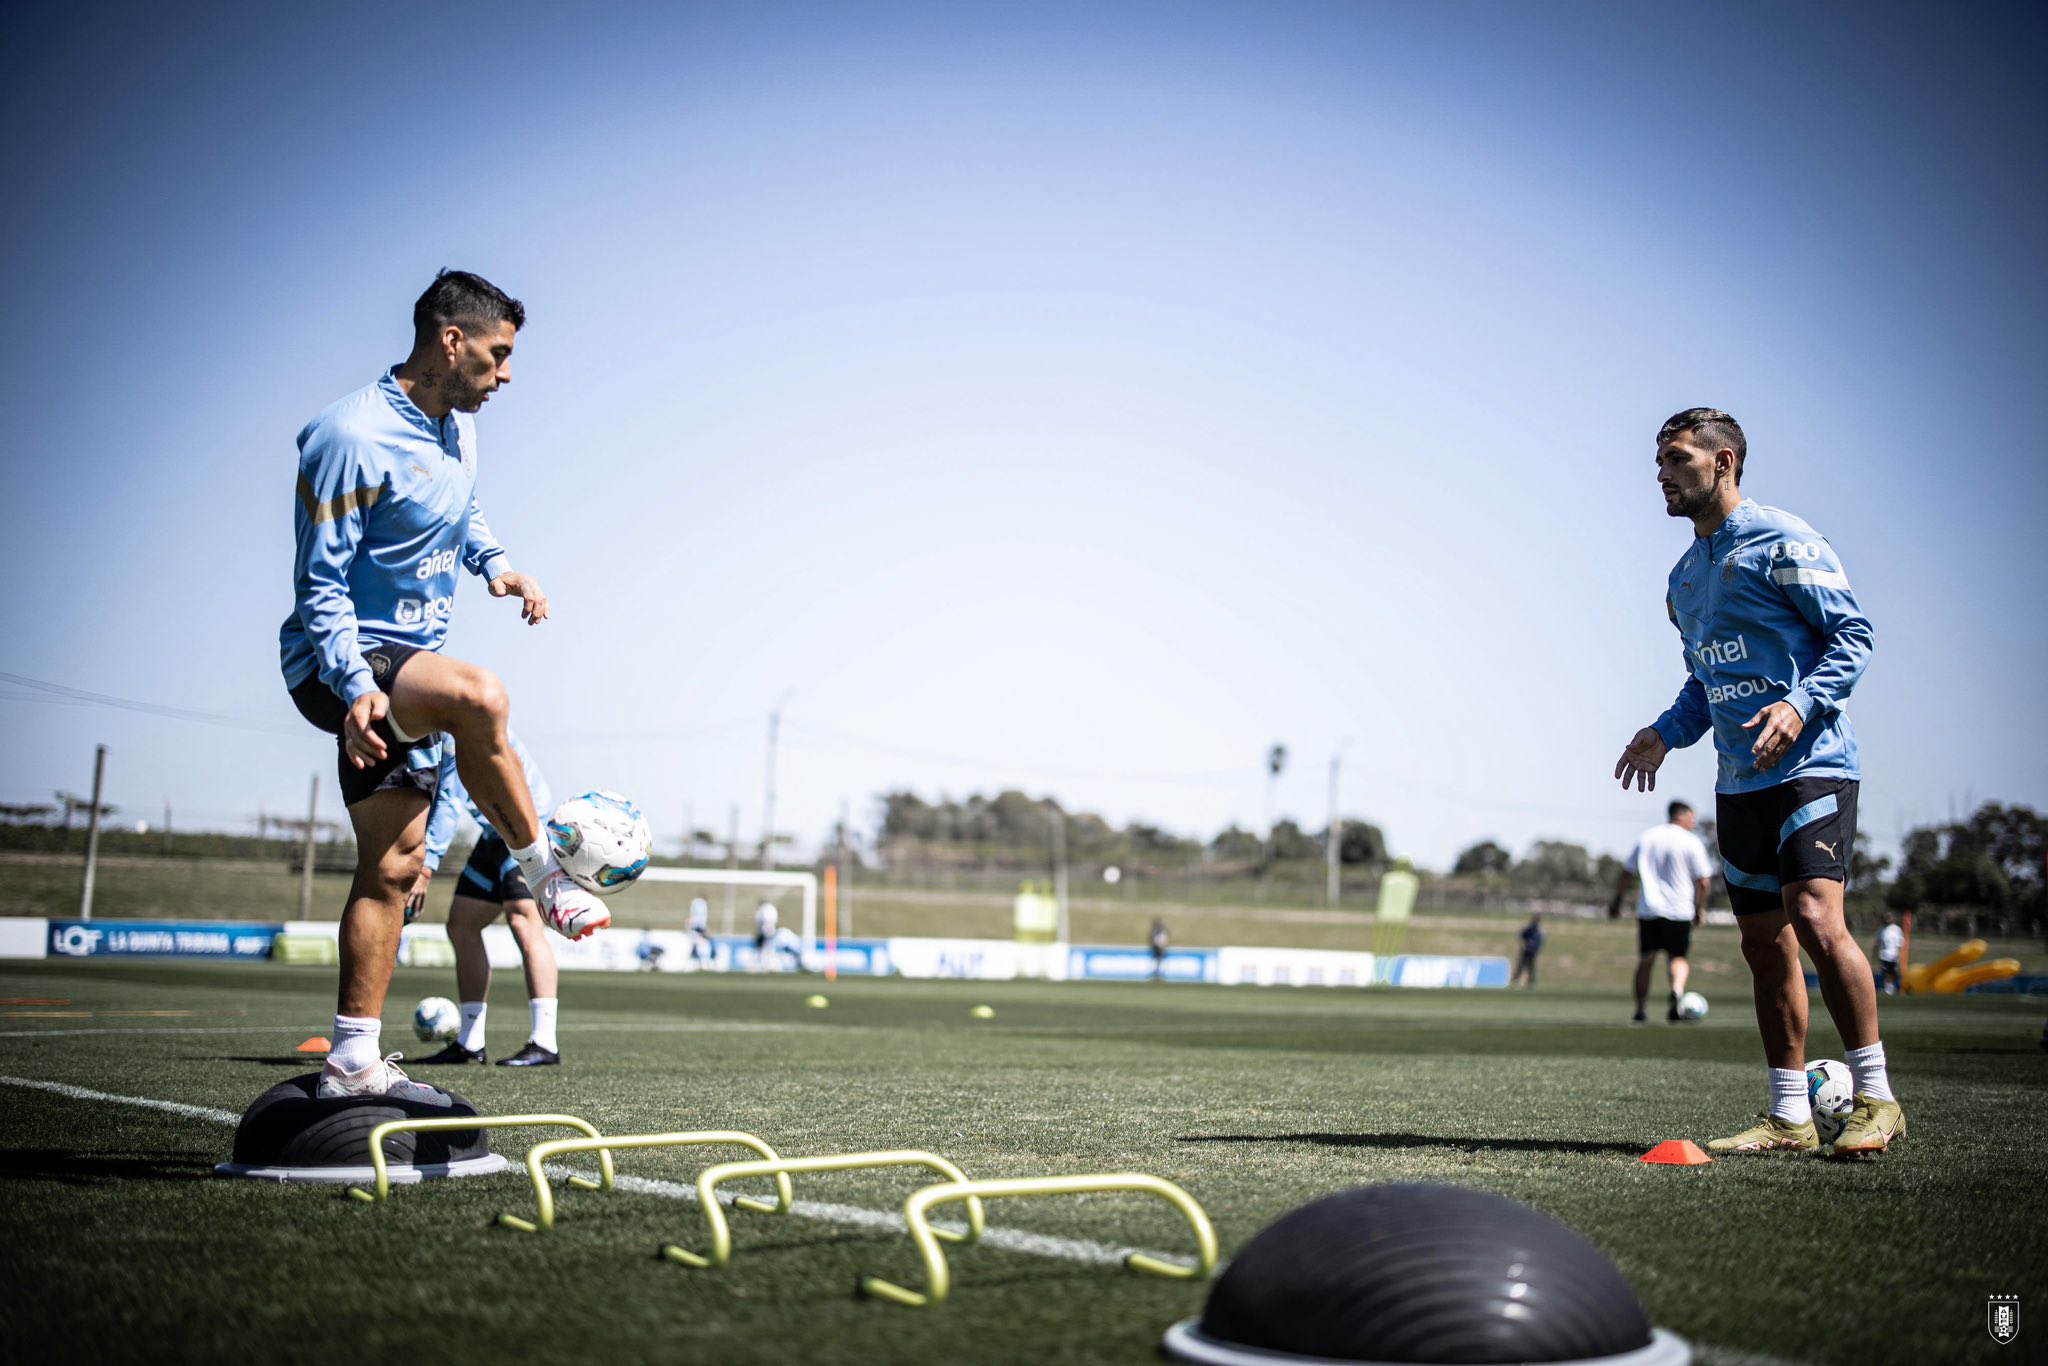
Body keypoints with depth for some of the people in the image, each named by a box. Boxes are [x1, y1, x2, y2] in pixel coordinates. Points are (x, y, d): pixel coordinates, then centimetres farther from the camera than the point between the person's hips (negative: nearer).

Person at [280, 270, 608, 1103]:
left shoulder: (456, 428, 10)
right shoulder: (351, 437, -17)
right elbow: (322, 583, -18)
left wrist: (494, 563, 9)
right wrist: (355, 688, -28)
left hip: (406, 664, 9)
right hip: (340, 666, -9)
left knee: (392, 865, 6)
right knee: (478, 697, -36)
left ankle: (353, 1059, 12)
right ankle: (544, 876, -18)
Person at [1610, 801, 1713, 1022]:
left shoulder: (1645, 837, 10)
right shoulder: (1692, 842, -2)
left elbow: (1627, 873, 11)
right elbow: (1704, 881, -4)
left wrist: (1617, 901, 18)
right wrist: (1700, 908, 8)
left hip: (1648, 910, 3)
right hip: (1679, 910, -3)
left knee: (1646, 959, 11)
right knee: (1677, 957, 8)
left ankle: (1640, 1011, 9)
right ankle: (1677, 991, -22)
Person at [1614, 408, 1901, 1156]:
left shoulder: (1782, 542, -6)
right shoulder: (1684, 576, 18)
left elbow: (1853, 634, -9)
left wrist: (1801, 705, -22)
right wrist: (1666, 733, 12)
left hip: (1810, 763, -8)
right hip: (1740, 780, 8)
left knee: (1814, 919, -20)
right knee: (1764, 942, 7)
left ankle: (1875, 1098, -8)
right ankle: (1790, 1116, 13)